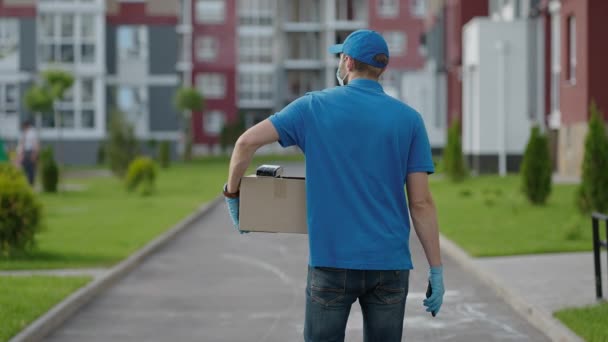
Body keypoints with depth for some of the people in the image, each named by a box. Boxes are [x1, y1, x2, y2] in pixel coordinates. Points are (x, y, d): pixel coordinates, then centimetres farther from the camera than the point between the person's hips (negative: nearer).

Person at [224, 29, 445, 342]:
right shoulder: (409, 119, 2)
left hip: (332, 261, -1)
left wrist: (232, 193, 13)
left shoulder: (314, 107, 2)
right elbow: (421, 203, -3)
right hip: (390, 265, 1)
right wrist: (436, 270, 1)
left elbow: (247, 141, -4)